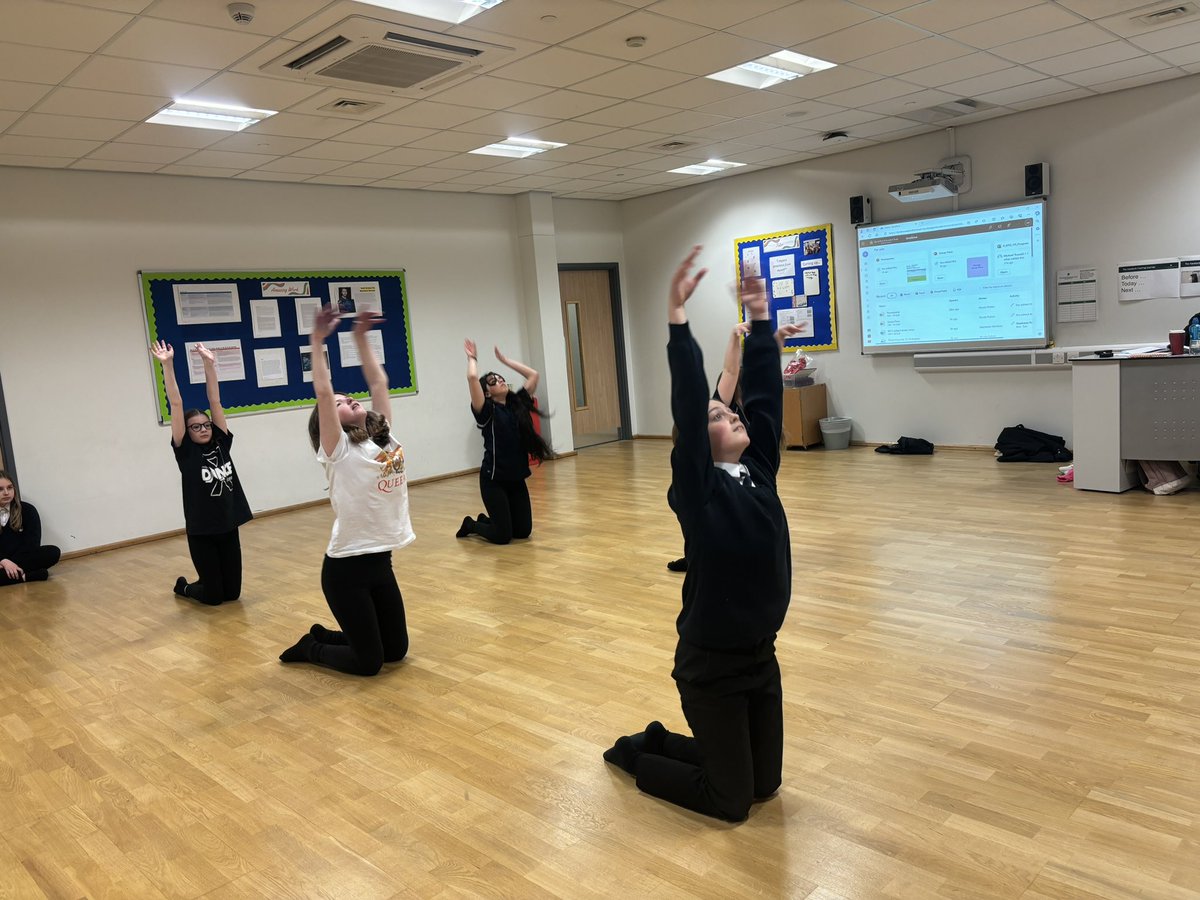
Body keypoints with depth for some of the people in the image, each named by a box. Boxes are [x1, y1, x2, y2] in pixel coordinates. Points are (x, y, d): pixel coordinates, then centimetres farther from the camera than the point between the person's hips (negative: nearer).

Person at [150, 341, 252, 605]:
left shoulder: (221, 443, 2)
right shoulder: (185, 451, -7)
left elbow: (215, 401, 0)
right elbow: (175, 404, -13)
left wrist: (209, 364, -4)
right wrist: (167, 365, -17)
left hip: (228, 527, 4)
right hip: (201, 531, -4)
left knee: (232, 592, 11)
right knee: (213, 596, 4)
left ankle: (203, 584, 41)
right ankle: (184, 586, 34)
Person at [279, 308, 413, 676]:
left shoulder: (386, 437, 7)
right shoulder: (339, 450, -10)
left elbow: (379, 382, 9)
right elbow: (322, 392, -18)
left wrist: (361, 338, 11)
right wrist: (318, 340, -16)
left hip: (380, 561, 7)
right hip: (346, 567, -7)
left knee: (396, 649, 17)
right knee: (368, 661, 0)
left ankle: (323, 634, 36)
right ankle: (309, 647, 25)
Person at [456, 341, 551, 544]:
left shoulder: (517, 403, 7)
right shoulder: (486, 411, -10)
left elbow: (533, 375, 9)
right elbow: (472, 378, -23)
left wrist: (504, 359, 12)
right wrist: (472, 358, -4)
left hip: (517, 478, 6)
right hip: (493, 479, -6)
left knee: (523, 531, 9)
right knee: (503, 536, -5)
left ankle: (485, 520, 34)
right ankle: (470, 524, 23)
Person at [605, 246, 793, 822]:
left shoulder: (758, 469, 0)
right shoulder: (697, 489, -18)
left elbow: (764, 393, -2)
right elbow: (686, 405, -27)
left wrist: (759, 318, -3)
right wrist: (678, 316, -32)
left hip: (760, 656, 7)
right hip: (711, 667, -7)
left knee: (765, 782, 20)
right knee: (731, 799, 7)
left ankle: (660, 740, 38)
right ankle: (635, 752, 29)